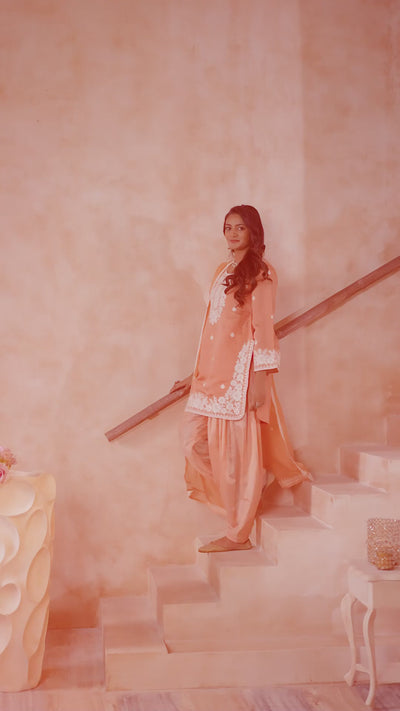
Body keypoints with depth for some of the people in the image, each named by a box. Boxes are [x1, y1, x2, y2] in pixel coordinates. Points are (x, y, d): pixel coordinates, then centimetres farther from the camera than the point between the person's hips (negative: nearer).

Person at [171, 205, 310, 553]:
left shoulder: (261, 272, -3)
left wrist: (261, 378, -16)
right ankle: (235, 497, 20)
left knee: (239, 452, -3)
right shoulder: (223, 271, 19)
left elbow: (263, 326, -9)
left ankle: (239, 535, 6)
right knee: (195, 440, 1)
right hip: (213, 372, 8)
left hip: (241, 370, -7)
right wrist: (196, 375, 20)